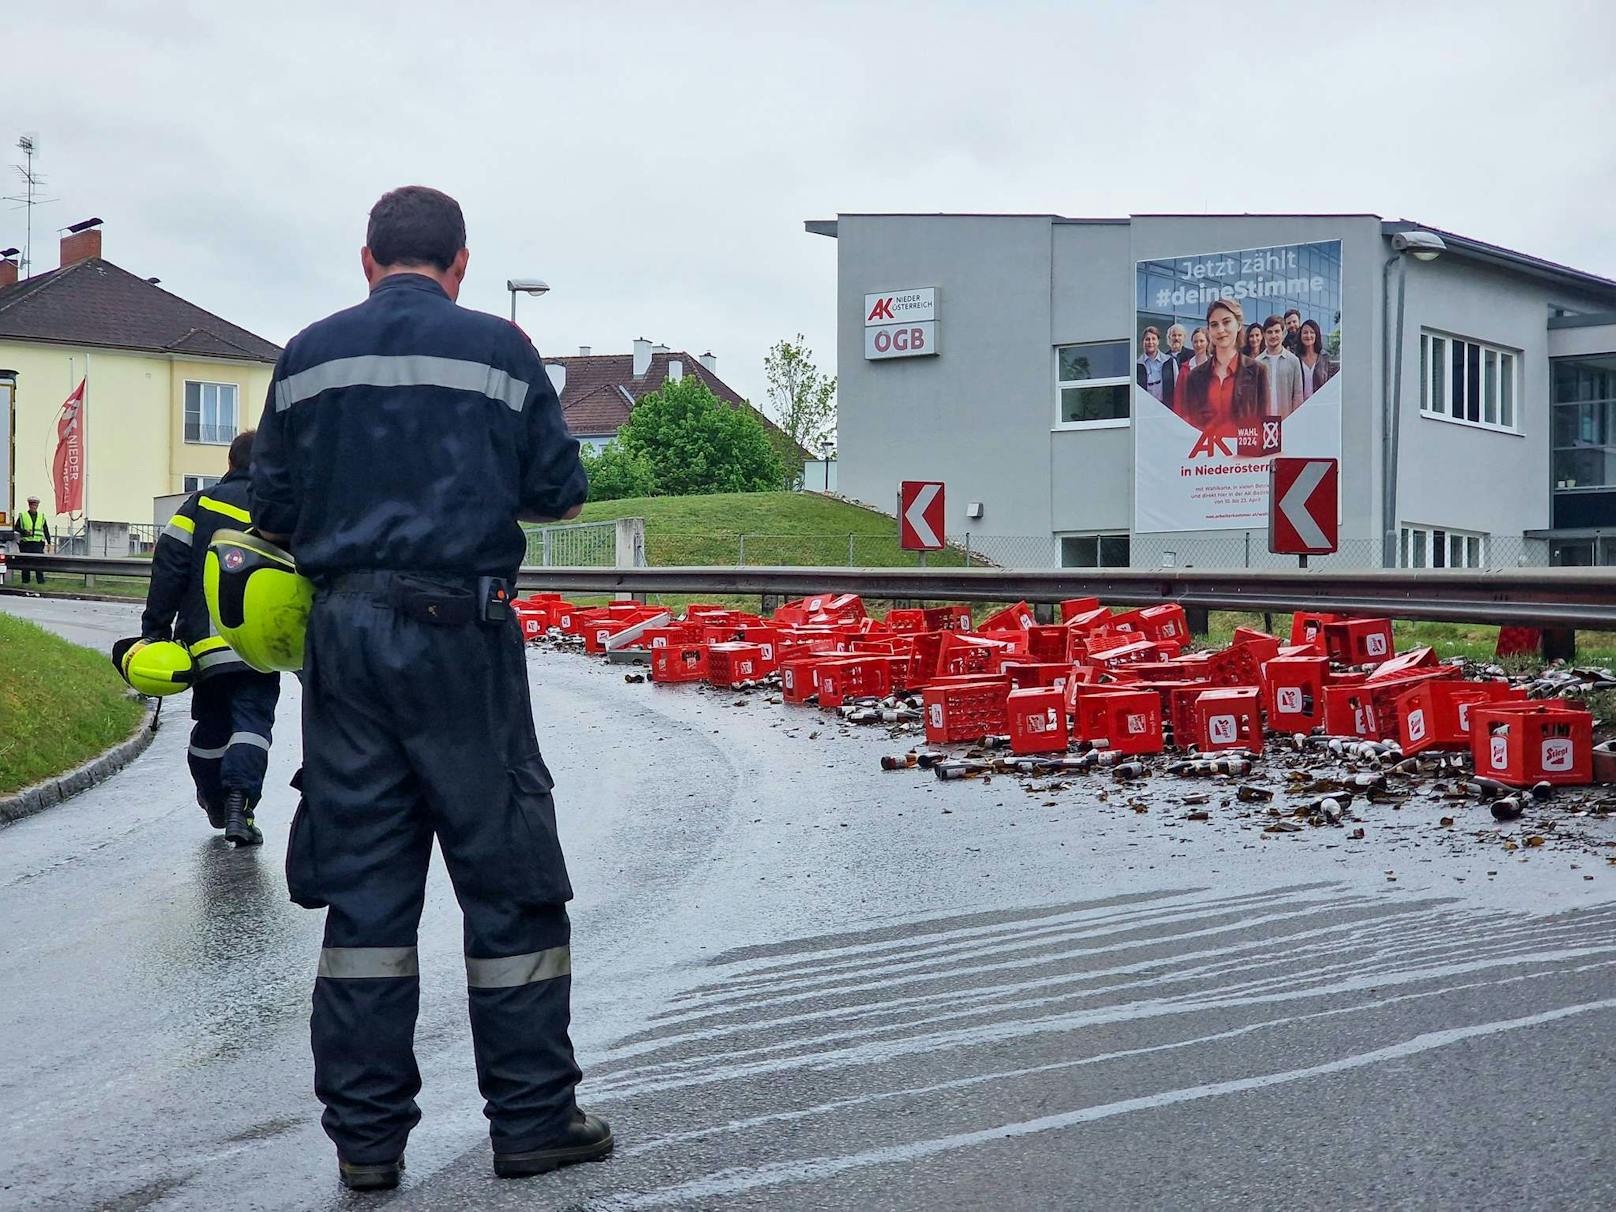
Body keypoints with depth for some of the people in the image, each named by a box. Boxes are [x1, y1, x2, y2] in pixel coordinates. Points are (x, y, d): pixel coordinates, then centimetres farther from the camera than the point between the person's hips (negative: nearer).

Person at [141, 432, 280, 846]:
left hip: (206, 643, 2)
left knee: (210, 724, 17)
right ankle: (239, 804, -23)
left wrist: (155, 628, 5)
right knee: (252, 720, -3)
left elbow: (168, 568, 2)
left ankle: (215, 805, 31)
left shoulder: (200, 504, 7)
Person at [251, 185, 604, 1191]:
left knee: (363, 886, 8)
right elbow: (561, 494, 3)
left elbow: (275, 510, 8)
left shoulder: (310, 355, 8)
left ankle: (366, 1137, 12)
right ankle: (533, 1118, 11)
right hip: (459, 630, -3)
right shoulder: (497, 347, 0)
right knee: (510, 880, 5)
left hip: (345, 631, 3)